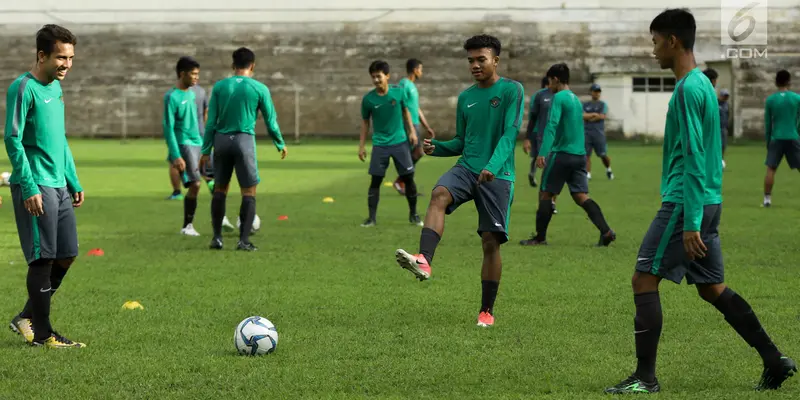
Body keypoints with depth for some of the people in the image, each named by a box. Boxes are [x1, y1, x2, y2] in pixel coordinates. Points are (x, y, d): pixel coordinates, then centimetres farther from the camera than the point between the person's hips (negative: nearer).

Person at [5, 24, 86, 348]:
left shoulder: (56, 87, 15)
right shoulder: (23, 88, -12)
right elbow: (13, 139, -16)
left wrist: (73, 181, 19)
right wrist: (29, 188, -20)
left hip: (59, 186, 9)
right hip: (36, 188, -9)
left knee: (66, 255, 9)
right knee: (43, 258, -5)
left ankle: (27, 318, 22)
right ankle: (41, 333, 3)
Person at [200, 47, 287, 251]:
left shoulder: (219, 86, 4)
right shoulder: (260, 89, -1)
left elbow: (211, 122, 2)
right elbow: (271, 122, 4)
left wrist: (206, 150, 7)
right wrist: (281, 145, 19)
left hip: (221, 141, 3)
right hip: (244, 141, -3)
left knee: (220, 189, 14)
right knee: (249, 192, 2)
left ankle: (217, 238, 14)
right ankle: (244, 240, -5)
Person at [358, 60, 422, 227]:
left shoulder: (399, 92, -6)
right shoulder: (368, 99, -7)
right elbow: (365, 122, 4)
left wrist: (412, 131, 3)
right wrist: (361, 146, 3)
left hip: (400, 141, 1)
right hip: (380, 144, 0)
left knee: (408, 177, 2)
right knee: (375, 180, -4)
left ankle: (413, 214, 16)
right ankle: (372, 217, 3)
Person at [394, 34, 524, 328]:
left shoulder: (512, 91, -2)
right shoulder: (466, 97, 15)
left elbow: (510, 133, -13)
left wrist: (492, 166, -28)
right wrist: (436, 148, 0)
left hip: (498, 175, -4)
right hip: (467, 168, 4)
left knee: (491, 242, -3)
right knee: (439, 194, -29)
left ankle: (487, 311, 10)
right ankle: (424, 261, -48)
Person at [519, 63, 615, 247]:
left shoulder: (559, 98, -8)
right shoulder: (576, 99, 18)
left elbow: (552, 125, -19)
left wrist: (542, 153, -26)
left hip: (562, 154, -7)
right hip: (579, 154, 7)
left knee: (545, 193, 5)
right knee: (581, 196, 2)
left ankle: (540, 237, 10)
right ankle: (606, 231, -14)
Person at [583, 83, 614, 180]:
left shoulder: (603, 104, 8)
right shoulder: (585, 105, 14)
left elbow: (602, 116, -7)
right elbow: (583, 116, -2)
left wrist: (588, 117, -4)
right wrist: (594, 114, -11)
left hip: (599, 133, -2)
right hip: (587, 133, 2)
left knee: (603, 155, -3)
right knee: (587, 154, -6)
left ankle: (608, 169, 23)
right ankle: (588, 174, -3)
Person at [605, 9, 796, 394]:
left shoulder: (688, 89, -15)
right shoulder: (702, 84, 16)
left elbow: (693, 158, -20)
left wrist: (690, 222, -22)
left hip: (687, 202, -10)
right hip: (709, 201, 10)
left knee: (644, 279, -5)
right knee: (712, 288, 13)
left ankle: (645, 377, -4)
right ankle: (775, 361, 13)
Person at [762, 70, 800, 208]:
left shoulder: (770, 100, 2)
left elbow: (767, 123, 7)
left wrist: (768, 141, 16)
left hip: (776, 138, 1)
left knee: (770, 169, 4)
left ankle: (767, 199, 3)